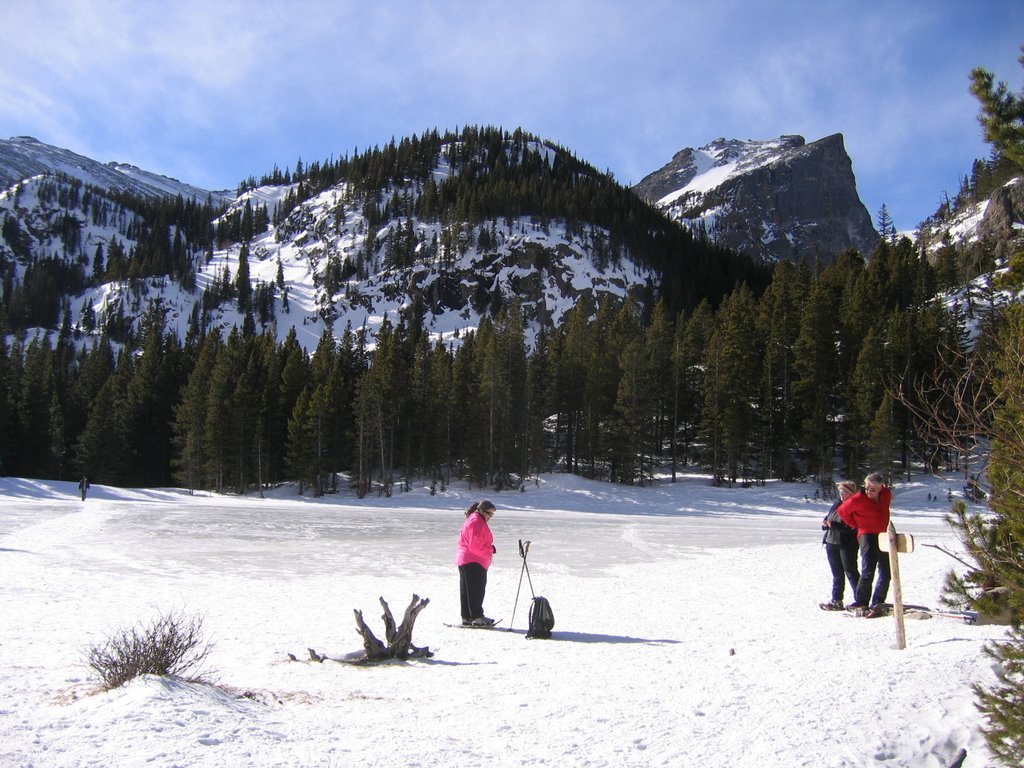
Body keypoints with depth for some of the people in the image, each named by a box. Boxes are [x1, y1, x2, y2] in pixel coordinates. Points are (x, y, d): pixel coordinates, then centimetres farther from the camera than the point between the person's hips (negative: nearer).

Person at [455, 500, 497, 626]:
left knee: (467, 590, 10)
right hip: (473, 562, -11)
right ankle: (477, 617, -7)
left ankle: (467, 618, 13)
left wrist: (489, 548, 10)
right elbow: (475, 544, -20)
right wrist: (490, 548, -10)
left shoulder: (477, 521, 21)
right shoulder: (476, 522, -13)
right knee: (476, 590, -8)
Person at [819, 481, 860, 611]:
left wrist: (833, 525, -24)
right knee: (837, 573, 13)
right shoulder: (837, 503, 10)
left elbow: (852, 528, -22)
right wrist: (825, 523, -2)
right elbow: (828, 517, 21)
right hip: (831, 542, 7)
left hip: (847, 545, -7)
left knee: (851, 572, -2)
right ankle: (836, 600, 19)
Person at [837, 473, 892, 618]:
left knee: (886, 574, 6)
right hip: (867, 535, -6)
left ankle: (876, 604, 13)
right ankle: (861, 603, -8)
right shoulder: (858, 499, -14)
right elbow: (842, 511, -1)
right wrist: (856, 525, 5)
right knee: (868, 572, -16)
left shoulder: (886, 495, 0)